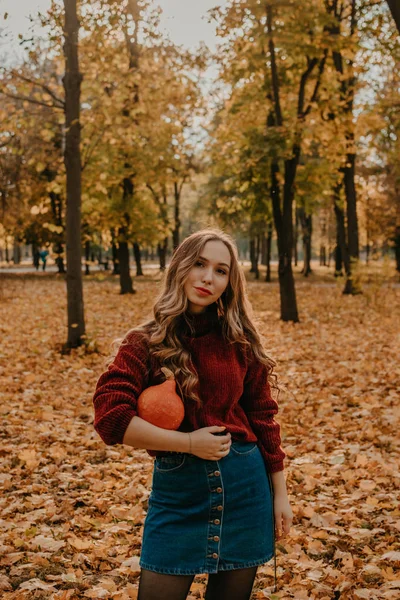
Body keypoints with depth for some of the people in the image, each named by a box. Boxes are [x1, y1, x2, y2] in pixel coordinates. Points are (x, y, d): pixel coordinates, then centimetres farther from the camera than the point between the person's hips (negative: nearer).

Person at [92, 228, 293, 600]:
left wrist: (280, 493, 6)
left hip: (245, 486, 2)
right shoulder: (147, 342, -6)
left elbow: (263, 416, 6)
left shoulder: (240, 340, 0)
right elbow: (110, 417, -16)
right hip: (177, 489, -2)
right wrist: (188, 442, -17)